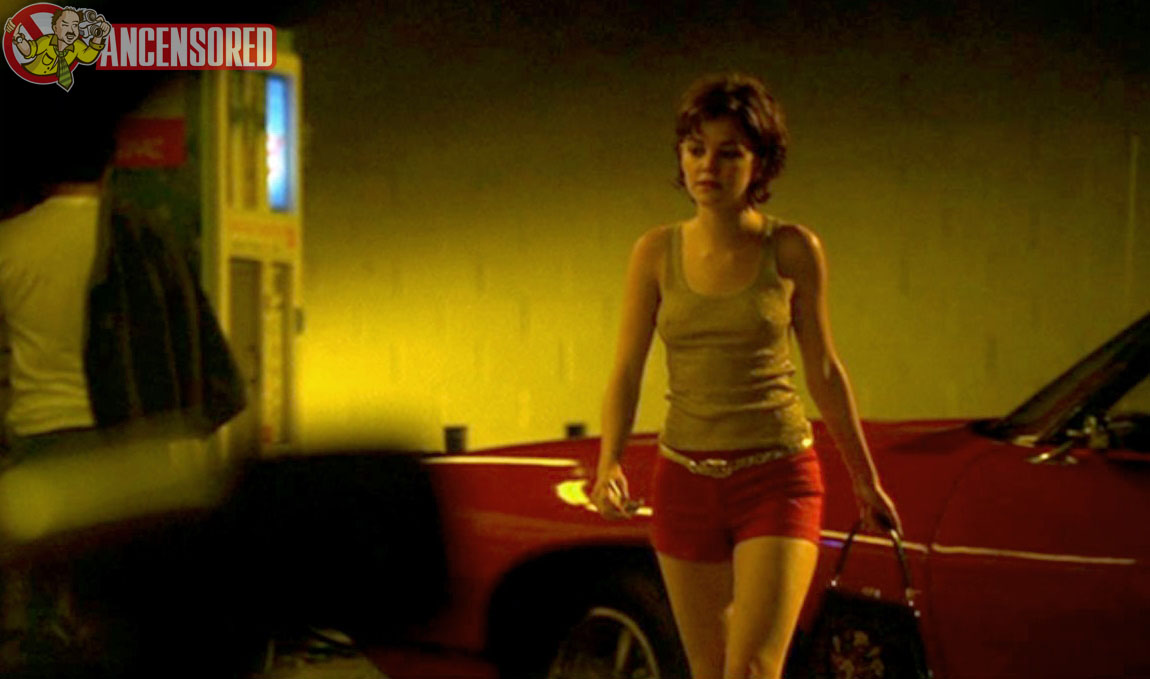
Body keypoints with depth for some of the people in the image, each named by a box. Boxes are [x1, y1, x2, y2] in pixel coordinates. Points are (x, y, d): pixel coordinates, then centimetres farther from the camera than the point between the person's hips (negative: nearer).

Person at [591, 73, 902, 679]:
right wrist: (609, 465, -14)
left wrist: (866, 480, 12)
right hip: (685, 481, 3)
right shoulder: (657, 253, 2)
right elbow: (626, 370, 2)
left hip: (778, 478, -3)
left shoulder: (793, 251, -3)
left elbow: (824, 371, 6)